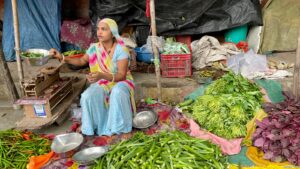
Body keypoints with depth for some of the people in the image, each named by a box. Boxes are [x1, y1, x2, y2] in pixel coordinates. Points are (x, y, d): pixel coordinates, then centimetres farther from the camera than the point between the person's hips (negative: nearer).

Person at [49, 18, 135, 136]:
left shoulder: (121, 50, -20)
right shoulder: (94, 48, -6)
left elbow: (121, 75, -27)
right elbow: (82, 61, 12)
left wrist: (102, 75, -44)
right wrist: (62, 57, -3)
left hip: (120, 81, -4)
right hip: (101, 82, 4)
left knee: (118, 93, -37)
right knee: (88, 96, -25)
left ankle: (119, 128, -17)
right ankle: (92, 126, -2)